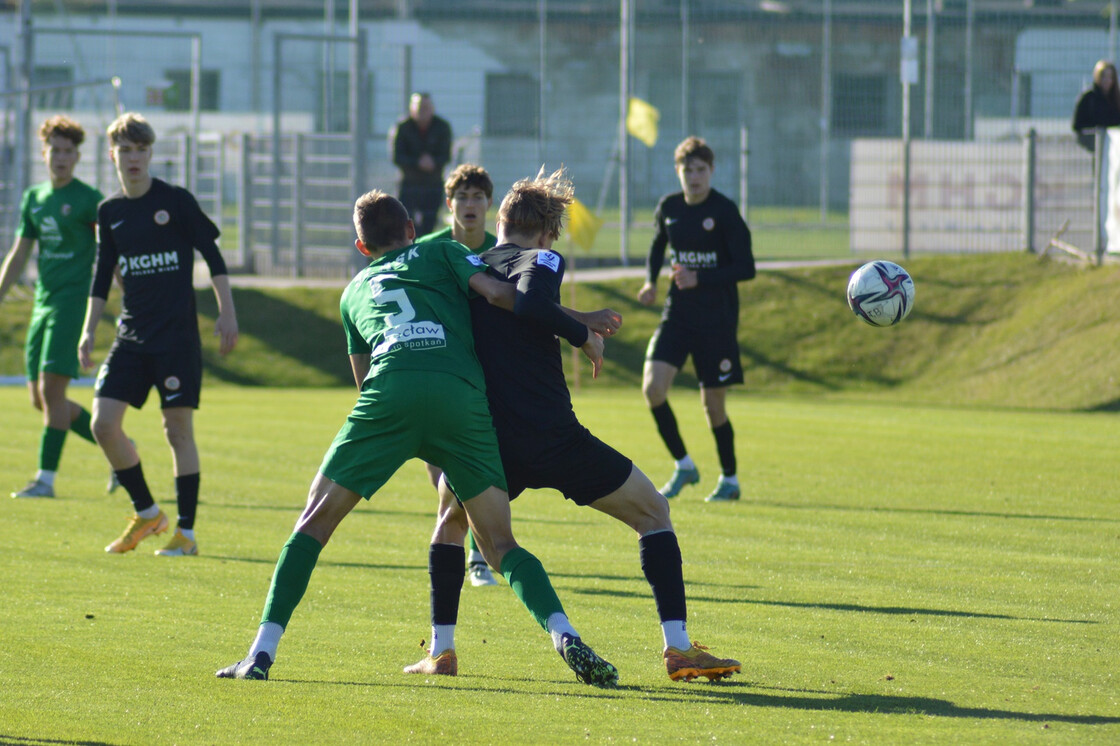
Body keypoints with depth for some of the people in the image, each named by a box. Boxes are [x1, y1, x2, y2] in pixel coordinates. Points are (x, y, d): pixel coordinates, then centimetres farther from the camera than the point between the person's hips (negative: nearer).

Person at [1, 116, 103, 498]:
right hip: (43, 305, 7)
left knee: (51, 389, -14)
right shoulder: (33, 198, 14)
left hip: (73, 302, -7)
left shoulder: (88, 200, -5)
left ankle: (46, 478, -10)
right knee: (40, 399, 7)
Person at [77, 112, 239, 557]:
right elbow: (102, 276, 16)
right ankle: (146, 514, 11)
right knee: (104, 423, -6)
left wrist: (226, 312, -5)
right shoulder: (109, 212, 9)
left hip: (177, 334, -5)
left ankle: (186, 532, 2)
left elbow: (212, 256, 0)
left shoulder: (176, 201, -4)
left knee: (178, 429, -5)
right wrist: (89, 331, 11)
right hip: (131, 336, 5)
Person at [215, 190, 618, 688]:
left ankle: (263, 651, 1)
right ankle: (565, 637, -15)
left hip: (388, 394, 0)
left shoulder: (354, 292, 33)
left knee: (316, 520, 12)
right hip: (461, 394, 0)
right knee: (500, 547, 7)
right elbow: (497, 292, 8)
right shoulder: (441, 254, 26)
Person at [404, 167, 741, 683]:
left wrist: (577, 323, 33)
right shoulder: (542, 261, -1)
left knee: (451, 517, 33)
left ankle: (441, 650, 22)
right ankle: (677, 646, 0)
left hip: (492, 442, 4)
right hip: (552, 437, -4)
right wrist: (584, 335, -10)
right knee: (653, 513, 11)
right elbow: (531, 304, -24)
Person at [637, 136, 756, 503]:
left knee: (713, 404, 1)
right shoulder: (668, 207, 4)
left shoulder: (725, 212, -11)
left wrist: (700, 279, -22)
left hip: (718, 319, -4)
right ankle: (683, 465, 4)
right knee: (653, 386, -13)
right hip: (678, 314, 4)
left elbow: (746, 267, -12)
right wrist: (650, 282, 4)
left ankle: (729, 479, 21)